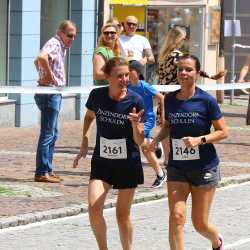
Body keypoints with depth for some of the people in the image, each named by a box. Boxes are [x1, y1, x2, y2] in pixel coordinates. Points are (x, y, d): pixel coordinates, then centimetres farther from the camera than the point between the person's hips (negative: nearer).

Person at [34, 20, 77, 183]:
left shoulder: (61, 46, 18)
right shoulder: (54, 44, -14)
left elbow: (38, 61, 32)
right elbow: (42, 58, -37)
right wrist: (50, 75, -23)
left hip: (54, 94, 11)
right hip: (50, 93, -11)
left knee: (53, 133, 15)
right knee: (48, 134, -9)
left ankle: (48, 170, 20)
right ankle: (42, 173, -8)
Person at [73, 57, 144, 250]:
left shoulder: (135, 101, -16)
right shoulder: (97, 95, -9)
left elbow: (139, 141, -15)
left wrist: (135, 124, -33)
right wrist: (84, 142, 9)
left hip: (128, 163, -2)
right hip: (101, 162, 2)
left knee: (123, 214, 6)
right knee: (94, 207, -14)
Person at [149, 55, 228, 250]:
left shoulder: (206, 100, -11)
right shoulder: (170, 99, 2)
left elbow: (223, 132, -6)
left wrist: (199, 140, -21)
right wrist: (157, 138, -2)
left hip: (204, 168, -3)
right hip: (176, 167, 3)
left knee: (200, 223, 5)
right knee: (176, 217, -13)